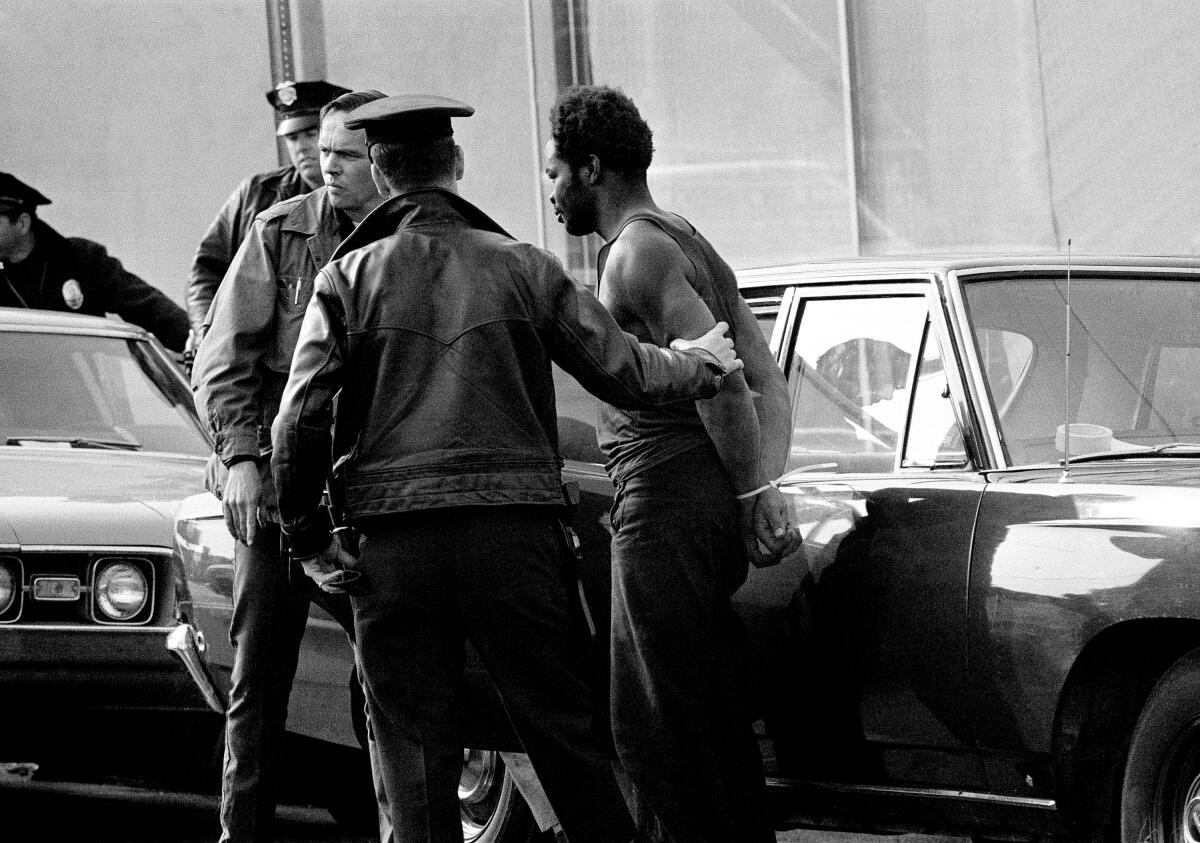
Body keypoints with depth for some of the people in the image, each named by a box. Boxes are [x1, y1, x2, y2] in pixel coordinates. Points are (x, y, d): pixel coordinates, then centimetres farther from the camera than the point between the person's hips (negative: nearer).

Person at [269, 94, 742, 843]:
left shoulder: (350, 280, 1)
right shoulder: (523, 268, 4)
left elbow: (300, 421, -5)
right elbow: (623, 372, 6)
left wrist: (306, 535, 5)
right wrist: (702, 365, 25)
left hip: (394, 541, -1)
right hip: (515, 529, 1)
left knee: (417, 746, 5)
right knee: (564, 731, 9)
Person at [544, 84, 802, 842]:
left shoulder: (636, 253, -9)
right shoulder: (692, 245, 21)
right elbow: (769, 381, 16)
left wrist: (751, 495, -18)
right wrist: (767, 488, 6)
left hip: (664, 506, -10)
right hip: (714, 506, 10)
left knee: (661, 726, -7)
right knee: (717, 718, 14)